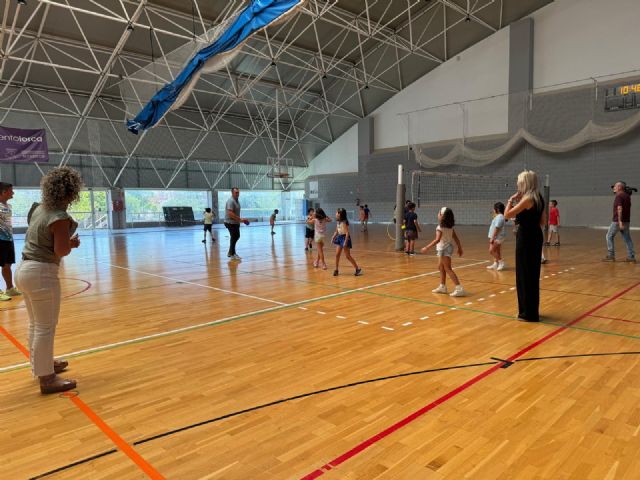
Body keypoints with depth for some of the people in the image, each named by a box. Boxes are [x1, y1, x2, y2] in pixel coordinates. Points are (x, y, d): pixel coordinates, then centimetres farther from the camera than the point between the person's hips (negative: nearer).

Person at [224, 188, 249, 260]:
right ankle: (232, 254, 6)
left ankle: (230, 252, 25)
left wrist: (240, 219, 14)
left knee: (237, 237, 14)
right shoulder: (230, 201, -19)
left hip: (235, 222, 10)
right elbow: (230, 213, -27)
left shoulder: (237, 200, 12)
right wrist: (240, 219, -26)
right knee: (234, 237, -4)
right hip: (230, 223, -10)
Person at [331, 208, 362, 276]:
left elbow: (347, 232, -20)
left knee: (348, 256, -4)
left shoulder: (344, 222, -18)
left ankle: (358, 269, 6)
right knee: (337, 255, 6)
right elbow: (336, 231, 17)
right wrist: (333, 237, 6)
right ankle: (336, 270, 16)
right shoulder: (338, 222, 6)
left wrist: (346, 242, -24)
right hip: (339, 237, 8)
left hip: (345, 238, -8)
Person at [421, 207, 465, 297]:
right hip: (445, 248, 9)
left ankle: (459, 288, -11)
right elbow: (456, 237, 8)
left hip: (444, 249, -9)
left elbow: (437, 240, -31)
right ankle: (442, 287, 29)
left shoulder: (440, 227, -20)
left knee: (448, 269, -7)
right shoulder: (450, 226, 5)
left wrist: (427, 248, -31)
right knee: (441, 267, 20)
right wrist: (459, 248, 17)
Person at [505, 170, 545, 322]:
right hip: (535, 237, 10)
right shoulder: (539, 199, 10)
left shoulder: (527, 199, -18)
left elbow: (507, 215, -16)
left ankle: (529, 313, 7)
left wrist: (511, 200, -3)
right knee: (532, 274, 17)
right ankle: (531, 310, 28)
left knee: (525, 275, -1)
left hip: (526, 238, -9)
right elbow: (542, 221, 16)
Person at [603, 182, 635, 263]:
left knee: (609, 236, 4)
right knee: (627, 239, 7)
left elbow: (620, 209, -22)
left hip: (618, 221, -8)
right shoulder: (627, 196, 13)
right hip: (627, 221, 8)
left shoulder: (619, 196, -13)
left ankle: (611, 256, 4)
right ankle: (631, 257, 6)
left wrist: (620, 221, -25)